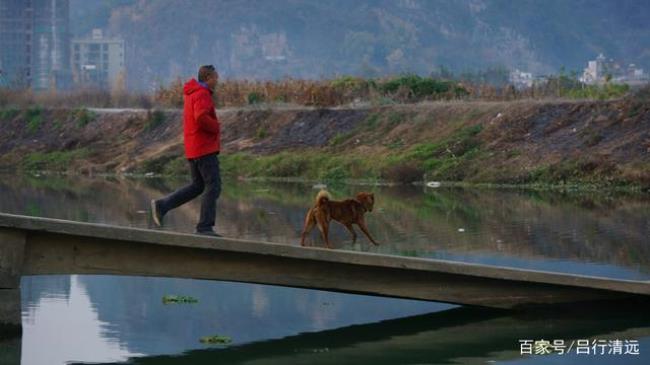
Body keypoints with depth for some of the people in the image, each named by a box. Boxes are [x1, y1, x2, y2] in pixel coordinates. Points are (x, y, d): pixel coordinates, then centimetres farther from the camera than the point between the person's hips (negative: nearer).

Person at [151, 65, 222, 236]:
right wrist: (217, 127, -13)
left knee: (197, 186, 15)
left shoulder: (192, 93, 16)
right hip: (205, 148, -10)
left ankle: (161, 206, 8)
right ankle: (205, 227, -7)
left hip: (193, 149, 10)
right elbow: (201, 117, -31)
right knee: (213, 186, -6)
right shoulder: (202, 95, -14)